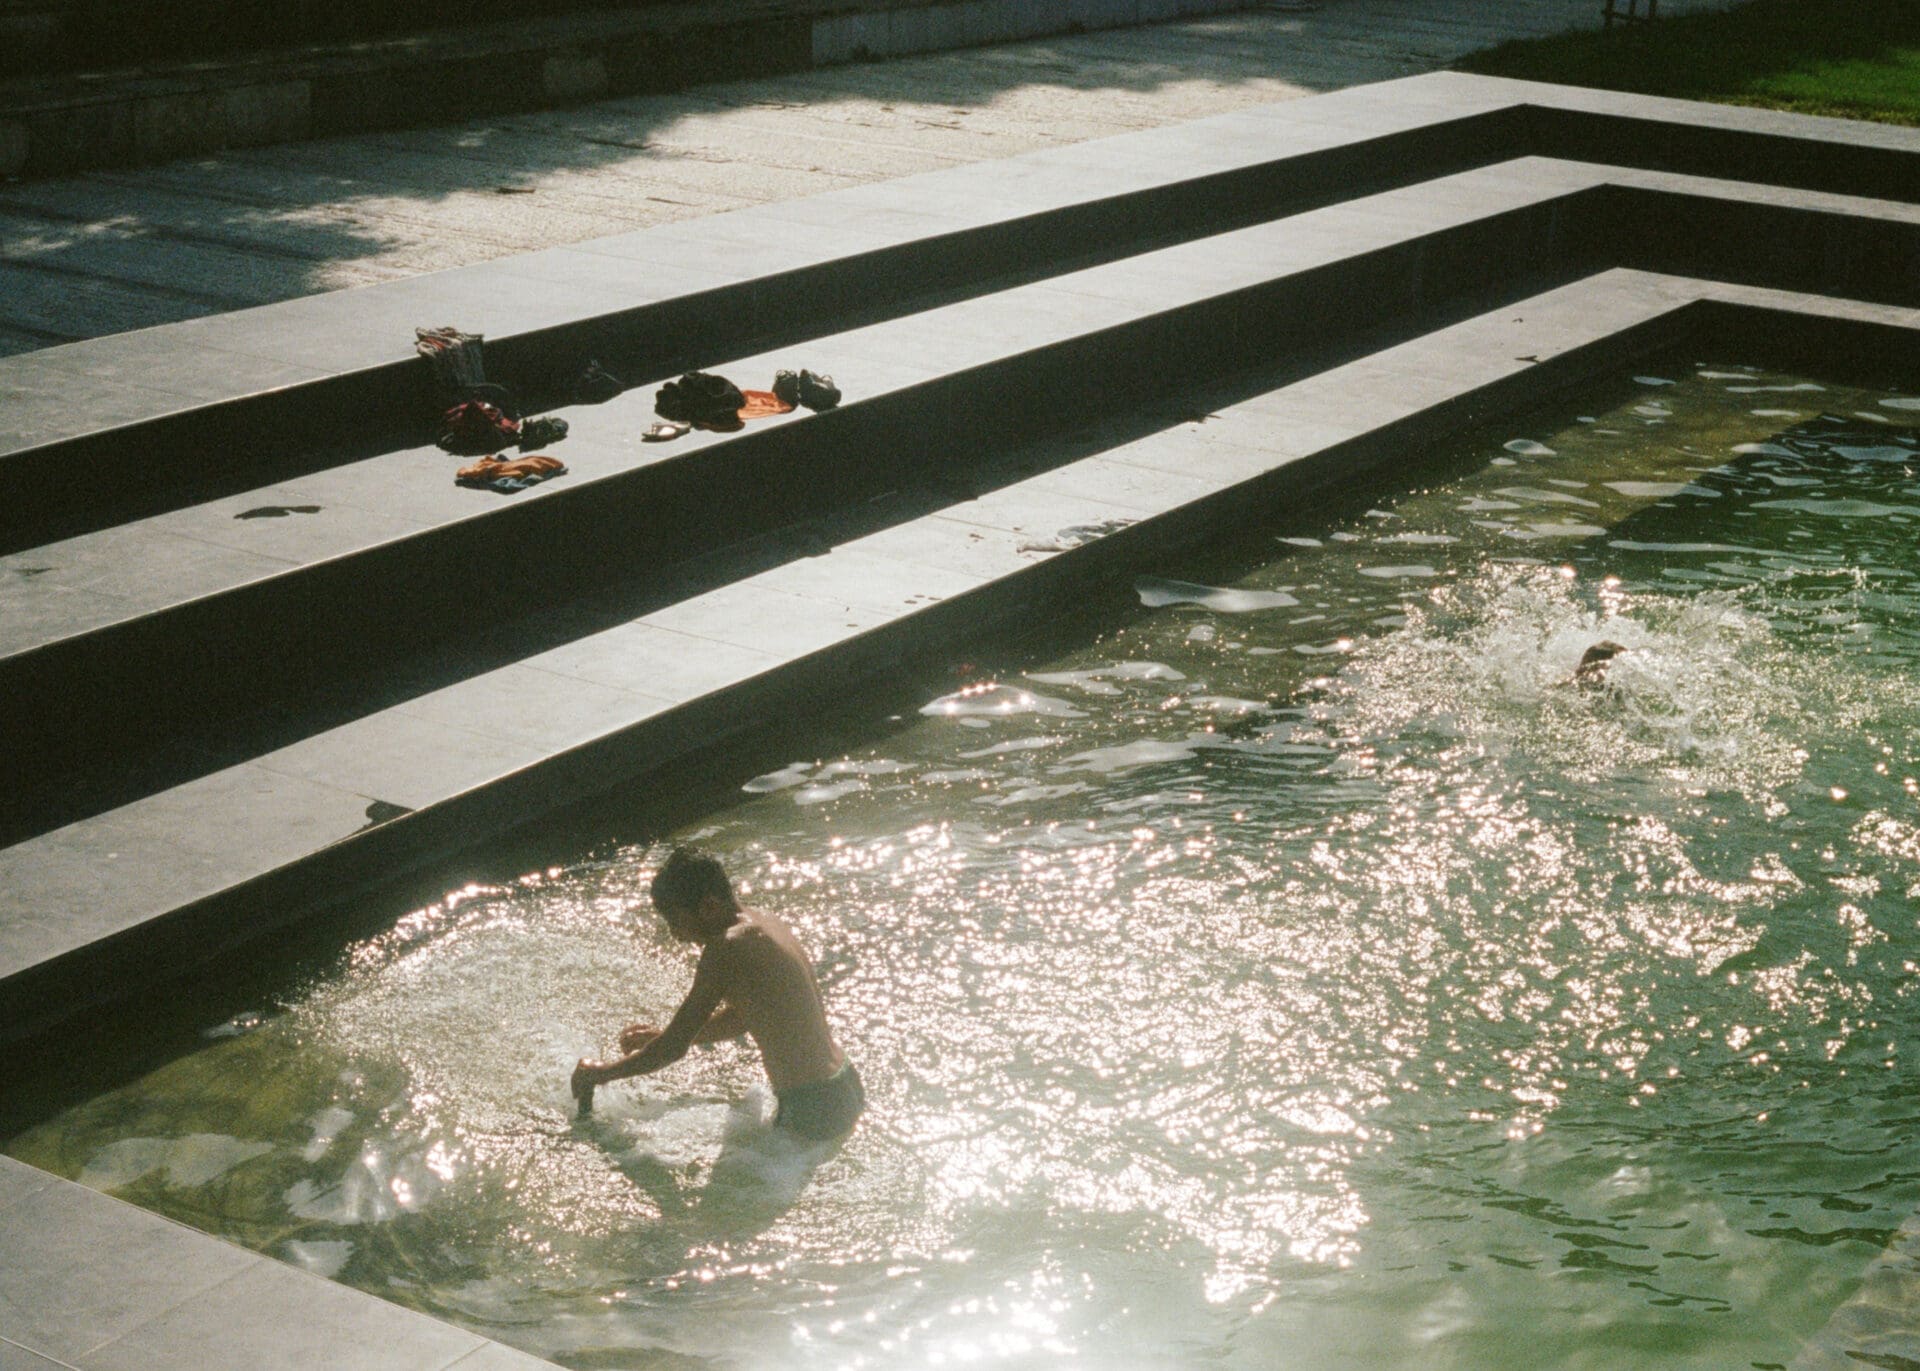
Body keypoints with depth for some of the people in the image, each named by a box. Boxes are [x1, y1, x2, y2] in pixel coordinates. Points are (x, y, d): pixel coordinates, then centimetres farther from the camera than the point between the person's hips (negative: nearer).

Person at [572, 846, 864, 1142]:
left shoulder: (726, 948, -20)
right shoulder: (764, 924, 9)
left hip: (813, 1110, -9)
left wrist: (601, 1073, -2)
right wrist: (663, 1037, 19)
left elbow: (675, 1048, -15)